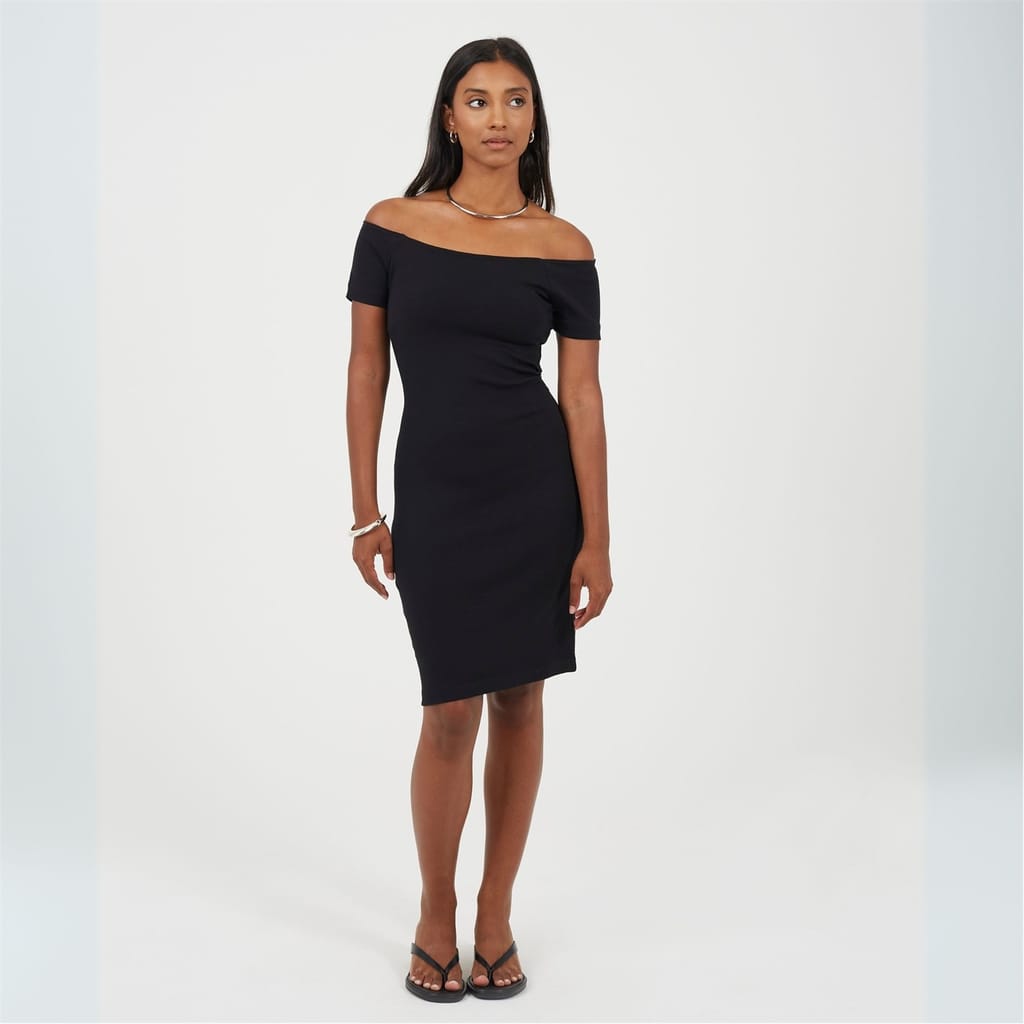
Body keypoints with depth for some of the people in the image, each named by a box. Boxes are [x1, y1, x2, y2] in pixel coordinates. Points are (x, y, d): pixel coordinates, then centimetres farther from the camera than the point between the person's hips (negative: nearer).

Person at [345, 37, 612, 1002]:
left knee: (519, 703, 8)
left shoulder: (563, 246, -1)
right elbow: (366, 372, 2)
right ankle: (435, 916, 23)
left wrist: (596, 539, -4)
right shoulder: (392, 227, -1)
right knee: (452, 714, 0)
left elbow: (582, 396, -1)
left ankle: (495, 914, 26)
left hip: (539, 490, 1)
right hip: (436, 497, -1)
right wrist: (366, 510, -1)